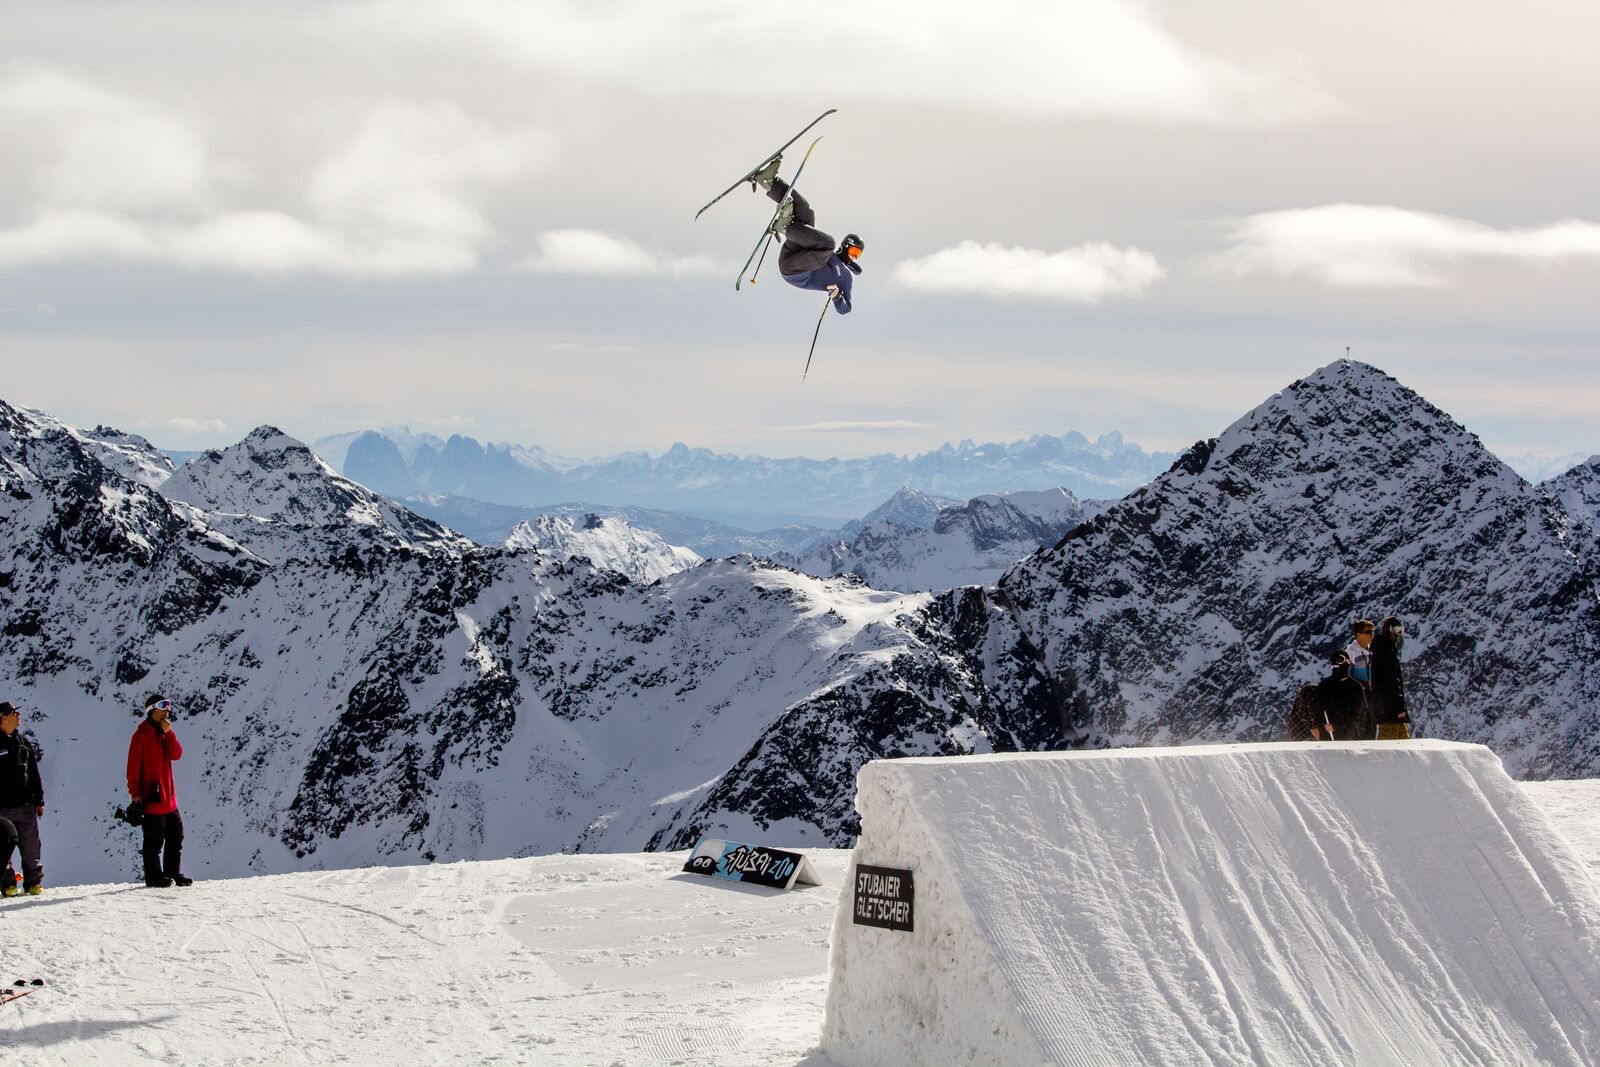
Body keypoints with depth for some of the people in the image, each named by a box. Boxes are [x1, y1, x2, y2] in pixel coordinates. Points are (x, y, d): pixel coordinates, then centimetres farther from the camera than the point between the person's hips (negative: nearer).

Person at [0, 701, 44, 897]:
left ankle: (34, 882, 10)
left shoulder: (24, 742, 13)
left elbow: (34, 773, 16)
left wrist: (39, 800, 11)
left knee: (31, 847, 2)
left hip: (26, 805, 4)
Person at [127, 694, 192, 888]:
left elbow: (177, 755, 2)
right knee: (154, 840, -4)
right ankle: (154, 877, 3)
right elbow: (134, 764, -9)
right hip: (151, 797, -8)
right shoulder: (142, 735, -7)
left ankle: (173, 872, 21)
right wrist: (135, 792, -13)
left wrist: (169, 733, -9)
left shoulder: (165, 732, 15)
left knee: (176, 835, 11)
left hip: (168, 797, 8)